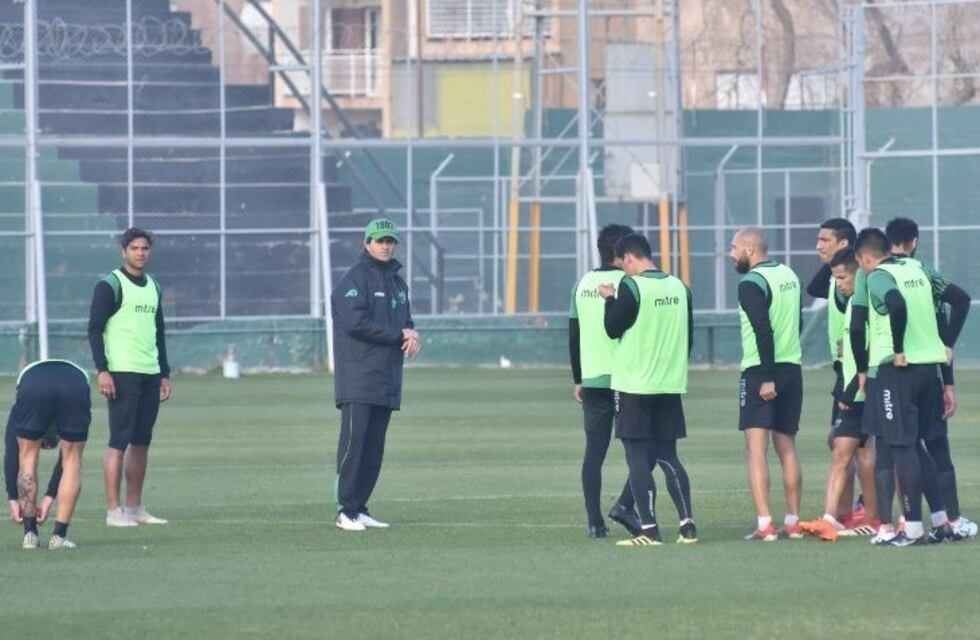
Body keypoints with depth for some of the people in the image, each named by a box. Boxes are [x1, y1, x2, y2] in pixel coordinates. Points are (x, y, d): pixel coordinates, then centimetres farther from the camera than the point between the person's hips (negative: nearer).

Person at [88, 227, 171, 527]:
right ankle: (113, 511, -8)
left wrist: (164, 373, 18)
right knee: (119, 440, -9)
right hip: (122, 373, -7)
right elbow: (95, 329, -7)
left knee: (142, 441, 8)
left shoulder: (153, 286, 17)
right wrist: (102, 371, -16)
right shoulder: (110, 285, -4)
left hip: (150, 375, 7)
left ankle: (134, 507, 13)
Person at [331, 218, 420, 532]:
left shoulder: (397, 282, 20)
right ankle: (345, 511, -10)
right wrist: (400, 335, -13)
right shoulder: (354, 280, -7)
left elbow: (405, 319, 24)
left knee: (374, 449, 8)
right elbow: (355, 323, -18)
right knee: (354, 443, -11)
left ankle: (359, 508, 12)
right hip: (358, 379, -8)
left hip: (387, 381, 8)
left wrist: (412, 335, -2)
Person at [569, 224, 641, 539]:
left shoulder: (582, 284, 10)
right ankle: (625, 504, -10)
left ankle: (594, 521, 4)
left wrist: (577, 380, 21)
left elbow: (574, 337, 14)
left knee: (594, 452, 7)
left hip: (592, 380, 5)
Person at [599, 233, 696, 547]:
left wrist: (610, 300, 9)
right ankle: (687, 524, 5)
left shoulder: (631, 286, -12)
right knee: (667, 456, 12)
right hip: (671, 385, 6)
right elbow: (688, 337, 13)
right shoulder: (679, 288, 7)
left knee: (638, 457, -1)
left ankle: (649, 530, -6)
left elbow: (613, 329, -7)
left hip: (634, 384, -6)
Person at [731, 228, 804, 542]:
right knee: (786, 446, 13)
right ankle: (793, 522, 14)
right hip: (792, 369, 8)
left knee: (756, 448, -8)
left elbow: (763, 331, -20)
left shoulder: (751, 283, -13)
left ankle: (764, 524, -16)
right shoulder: (790, 276, 13)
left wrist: (767, 377, -21)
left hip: (761, 373, -8)